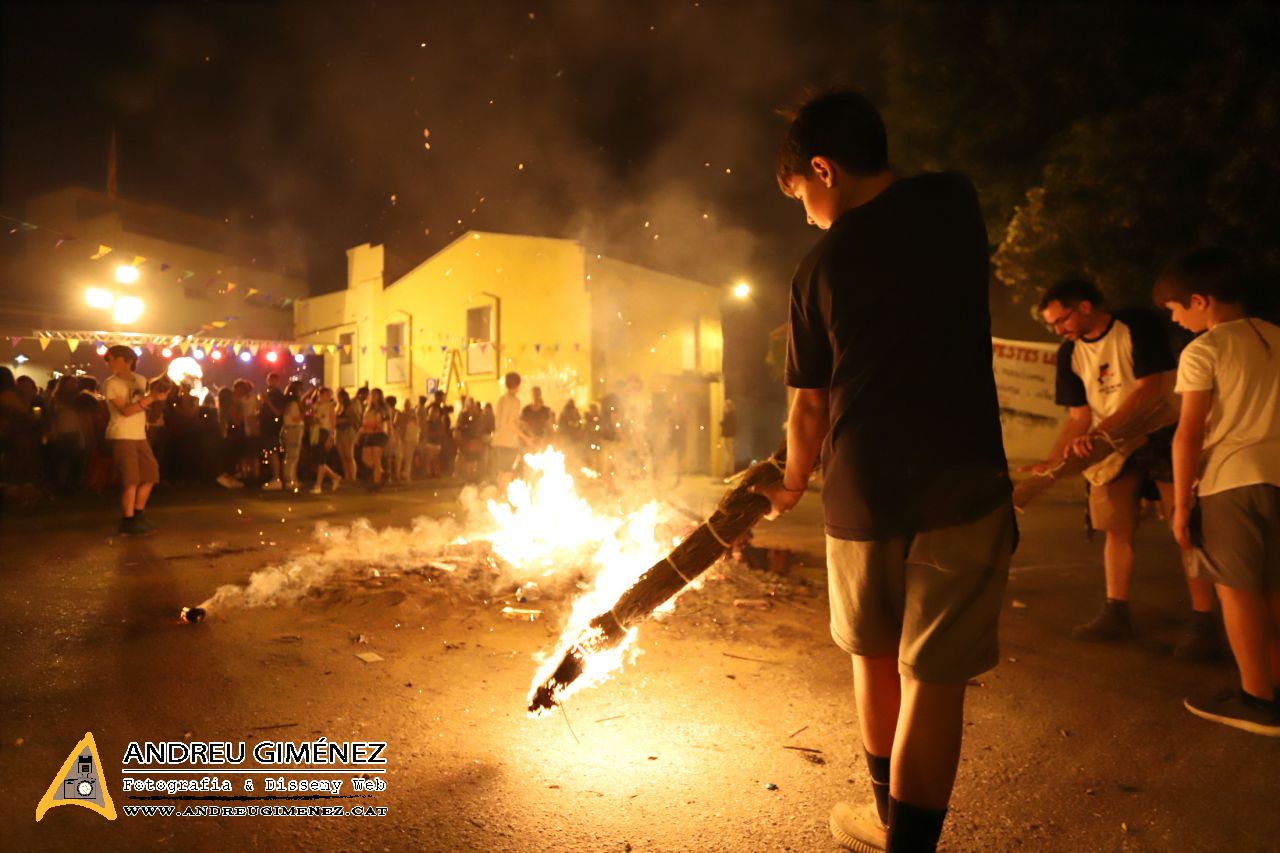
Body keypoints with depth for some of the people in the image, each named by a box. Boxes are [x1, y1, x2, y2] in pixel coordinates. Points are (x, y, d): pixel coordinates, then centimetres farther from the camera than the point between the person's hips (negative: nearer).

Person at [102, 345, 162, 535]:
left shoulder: (140, 380, 10)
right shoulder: (111, 384, -7)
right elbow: (125, 411, -18)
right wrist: (150, 399, -25)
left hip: (140, 436, 7)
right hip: (121, 437, -6)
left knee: (150, 475, 10)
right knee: (130, 480, -7)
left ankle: (138, 516, 21)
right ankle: (128, 522, 2)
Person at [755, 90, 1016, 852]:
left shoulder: (821, 265, -1)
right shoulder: (955, 201, 2)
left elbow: (811, 406, 6)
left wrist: (793, 485, 20)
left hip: (864, 491, 1)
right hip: (963, 483, 0)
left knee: (876, 656, 19)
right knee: (933, 676, 4)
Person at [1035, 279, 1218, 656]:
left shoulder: (1139, 326, -15)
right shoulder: (1070, 353, 0)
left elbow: (1151, 389, -23)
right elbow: (1079, 416, 1)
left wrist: (1099, 430, -32)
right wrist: (1051, 461, -11)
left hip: (1164, 435, -5)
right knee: (1118, 529, 7)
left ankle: (1202, 621, -1)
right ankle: (1115, 613, 16)